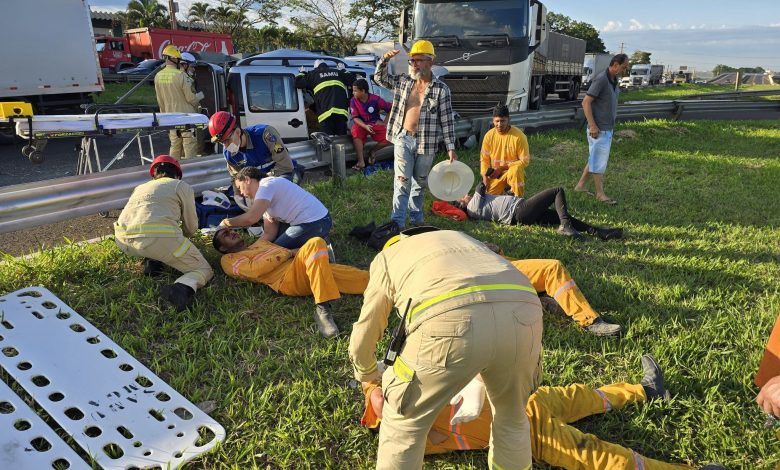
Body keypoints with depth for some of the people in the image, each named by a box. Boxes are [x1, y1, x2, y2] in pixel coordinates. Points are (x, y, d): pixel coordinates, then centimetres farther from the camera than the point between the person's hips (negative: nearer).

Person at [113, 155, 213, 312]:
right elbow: (191, 228, 17)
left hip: (123, 240, 6)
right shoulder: (182, 186, 18)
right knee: (204, 270, 8)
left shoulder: (140, 187, 32)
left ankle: (151, 260, 10)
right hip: (159, 237, -5)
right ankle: (183, 287, -24)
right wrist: (180, 238, 40)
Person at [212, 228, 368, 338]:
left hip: (305, 270, 6)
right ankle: (323, 310, -40)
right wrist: (287, 253, -2)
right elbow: (254, 269, -2)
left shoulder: (259, 243, 38)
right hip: (286, 278, -6)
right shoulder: (229, 260, 17)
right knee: (315, 243, -34)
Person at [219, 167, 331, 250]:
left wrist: (226, 222, -10)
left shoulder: (266, 185, -14)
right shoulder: (265, 197, 17)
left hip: (315, 223, -10)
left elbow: (251, 218, -27)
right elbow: (269, 233, 11)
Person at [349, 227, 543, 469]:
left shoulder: (385, 258, 32)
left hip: (451, 320, -4)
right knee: (511, 418, 32)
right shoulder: (463, 239, 43)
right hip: (523, 311, 5)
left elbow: (362, 338, 37)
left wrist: (367, 375, 59)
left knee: (403, 423, 21)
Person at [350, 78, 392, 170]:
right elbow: (355, 118, -9)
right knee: (356, 131, -35)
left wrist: (385, 122, -10)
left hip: (376, 124, 0)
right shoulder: (353, 101, -8)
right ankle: (361, 161, -30)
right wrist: (365, 126, -26)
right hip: (362, 125, 0)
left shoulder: (375, 99, -14)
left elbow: (390, 109, -6)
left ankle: (373, 151, 2)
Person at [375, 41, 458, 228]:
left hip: (426, 142, -1)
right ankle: (397, 221, -3)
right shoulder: (403, 82, 4)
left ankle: (416, 219, 28)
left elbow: (447, 120, -5)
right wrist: (384, 60, -4)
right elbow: (380, 78, 15)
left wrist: (450, 147, -7)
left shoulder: (441, 89, -5)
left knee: (420, 183, 13)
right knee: (402, 181, -5)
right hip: (403, 139, 1)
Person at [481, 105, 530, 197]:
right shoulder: (489, 135, -6)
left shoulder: (519, 136, -18)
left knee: (515, 170, -38)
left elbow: (524, 161, -15)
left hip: (514, 173, -3)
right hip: (496, 174, 4)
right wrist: (485, 178, -13)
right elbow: (484, 159, 2)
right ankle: (503, 188, 19)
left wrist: (501, 168, -21)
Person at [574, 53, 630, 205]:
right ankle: (600, 193, 7)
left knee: (595, 159, 15)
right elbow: (586, 102, -19)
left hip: (607, 128, 9)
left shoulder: (613, 80, 11)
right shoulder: (601, 79, -16)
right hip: (598, 129, -9)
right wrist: (592, 125, -23)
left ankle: (580, 186, 24)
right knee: (599, 161, -1)